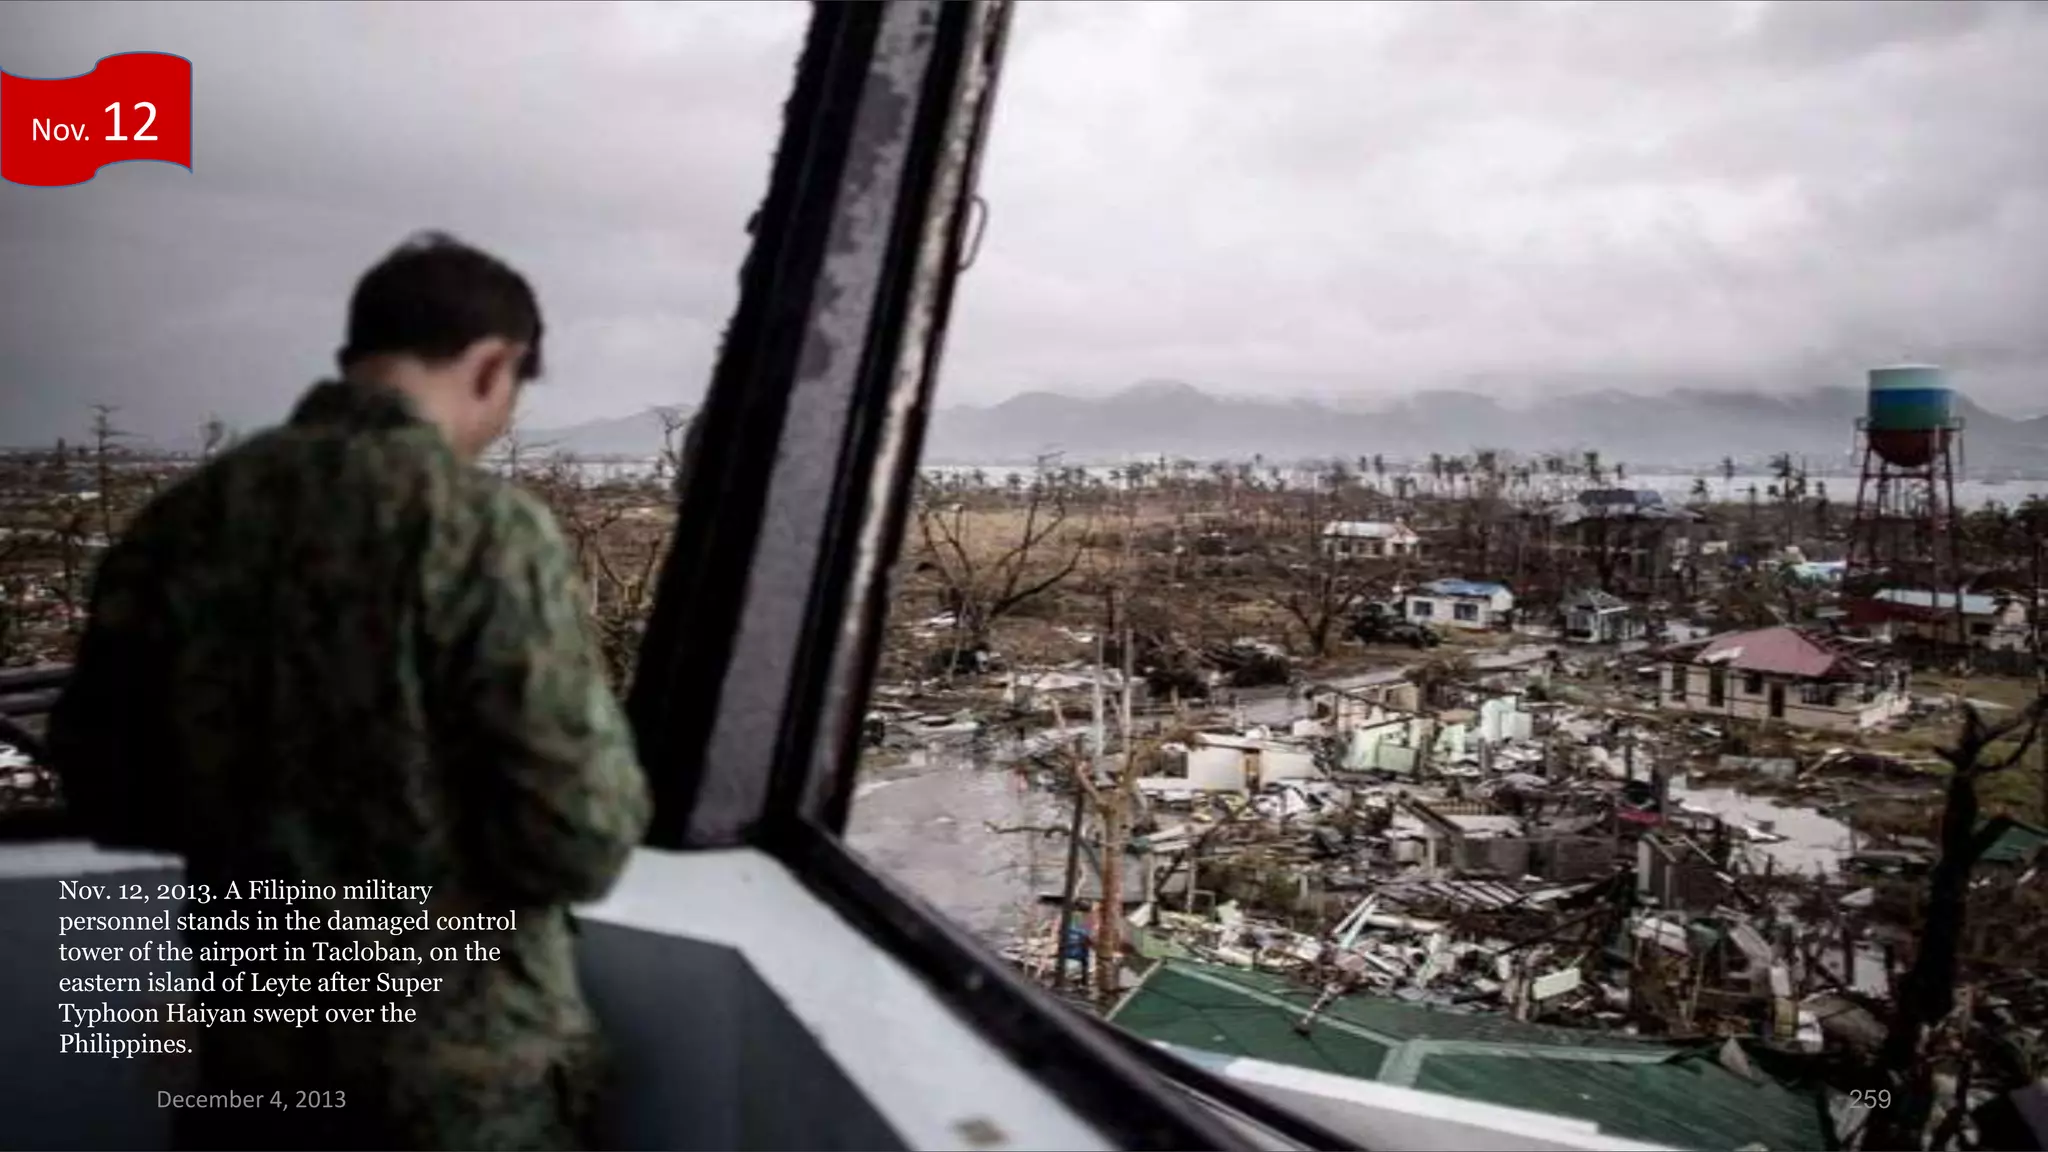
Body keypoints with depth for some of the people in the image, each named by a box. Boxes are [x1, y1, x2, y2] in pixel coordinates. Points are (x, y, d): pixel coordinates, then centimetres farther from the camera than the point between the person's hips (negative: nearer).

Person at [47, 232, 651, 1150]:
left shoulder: (179, 521, -4)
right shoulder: (484, 526, -20)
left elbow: (102, 787, 6)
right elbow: (581, 843, -23)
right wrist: (600, 735, -3)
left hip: (254, 1059, 4)